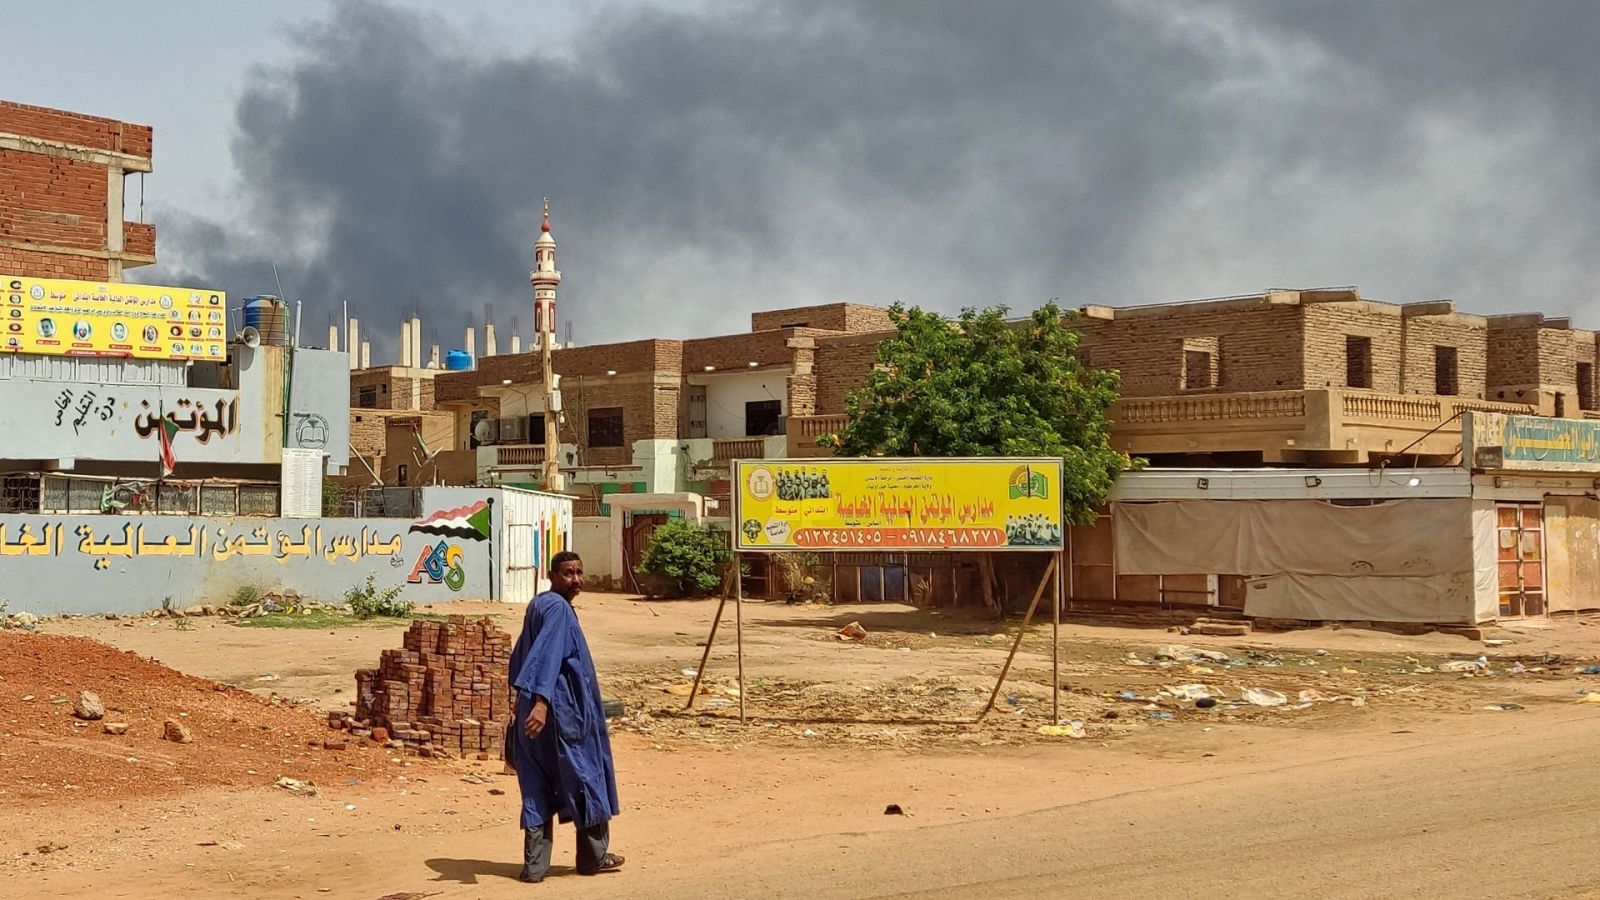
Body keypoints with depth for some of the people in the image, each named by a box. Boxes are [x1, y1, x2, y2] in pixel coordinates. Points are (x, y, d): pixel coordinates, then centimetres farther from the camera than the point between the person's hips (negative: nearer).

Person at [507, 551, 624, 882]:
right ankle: (594, 856, 19)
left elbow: (519, 657, 23)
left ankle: (534, 864, 6)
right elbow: (548, 655, -27)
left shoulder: (538, 605, 14)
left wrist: (526, 697, 32)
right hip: (561, 709, -9)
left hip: (535, 707, 9)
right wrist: (540, 701, -36)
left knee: (539, 788, 8)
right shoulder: (558, 608, -15)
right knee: (586, 777, 7)